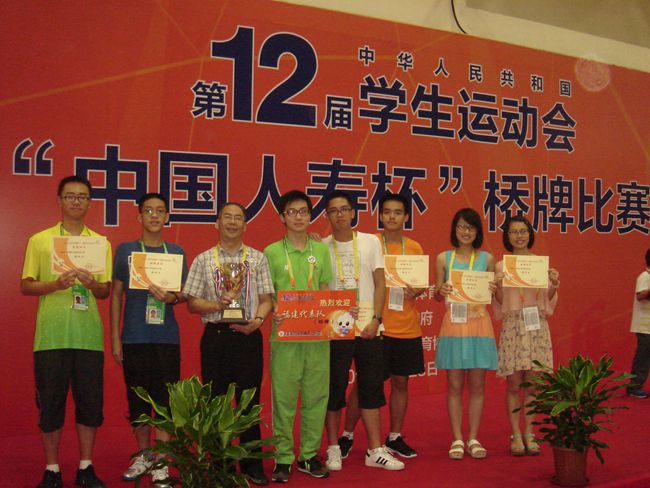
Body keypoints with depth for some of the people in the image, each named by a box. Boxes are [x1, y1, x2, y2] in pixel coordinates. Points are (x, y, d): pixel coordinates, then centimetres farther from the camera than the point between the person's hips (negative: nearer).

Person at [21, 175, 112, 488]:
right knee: (50, 401, 4)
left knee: (90, 401, 5)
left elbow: (106, 291, 11)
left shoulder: (101, 243, 11)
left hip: (89, 335, 2)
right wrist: (56, 284, -15)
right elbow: (26, 287, 3)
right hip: (51, 335, -2)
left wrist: (92, 284, -11)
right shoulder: (39, 240, 5)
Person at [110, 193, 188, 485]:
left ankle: (161, 463, 6)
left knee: (165, 399, -1)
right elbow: (116, 294, 6)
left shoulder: (176, 252, 8)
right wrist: (115, 337, 1)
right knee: (138, 398, 7)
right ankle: (143, 455, 25)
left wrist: (171, 297, -13)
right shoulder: (125, 250, 5)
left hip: (167, 337, 0)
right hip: (134, 337, 0)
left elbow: (184, 293, 11)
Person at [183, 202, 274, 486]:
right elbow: (192, 302, 5)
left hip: (248, 335, 0)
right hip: (215, 335, 0)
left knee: (249, 399, 4)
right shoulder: (203, 260, 7)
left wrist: (257, 320, -13)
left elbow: (267, 299, 6)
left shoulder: (257, 258, 9)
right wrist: (217, 305, -13)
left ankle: (252, 465, 15)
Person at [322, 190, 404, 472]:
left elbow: (380, 284, 4)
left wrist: (375, 319, -6)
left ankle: (375, 450, 14)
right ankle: (333, 449, 17)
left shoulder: (370, 242, 5)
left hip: (368, 327, 1)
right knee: (334, 389, 5)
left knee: (371, 389, 6)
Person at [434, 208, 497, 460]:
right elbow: (437, 295, 8)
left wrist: (493, 290, -11)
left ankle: (473, 438, 17)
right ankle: (457, 439, 13)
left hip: (479, 325, 1)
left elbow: (495, 296, 11)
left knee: (477, 385, 5)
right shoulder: (443, 258, 5)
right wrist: (441, 291, -13)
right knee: (454, 385, 3)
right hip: (453, 324, -1)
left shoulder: (487, 259, 7)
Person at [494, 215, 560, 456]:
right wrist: (498, 286, -16)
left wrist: (554, 285, -11)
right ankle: (516, 435, 11)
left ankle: (528, 433, 16)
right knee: (514, 384, 1)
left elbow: (548, 300, 8)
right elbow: (499, 304, 3)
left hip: (537, 325, 1)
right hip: (512, 325, -1)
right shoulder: (501, 266, 3)